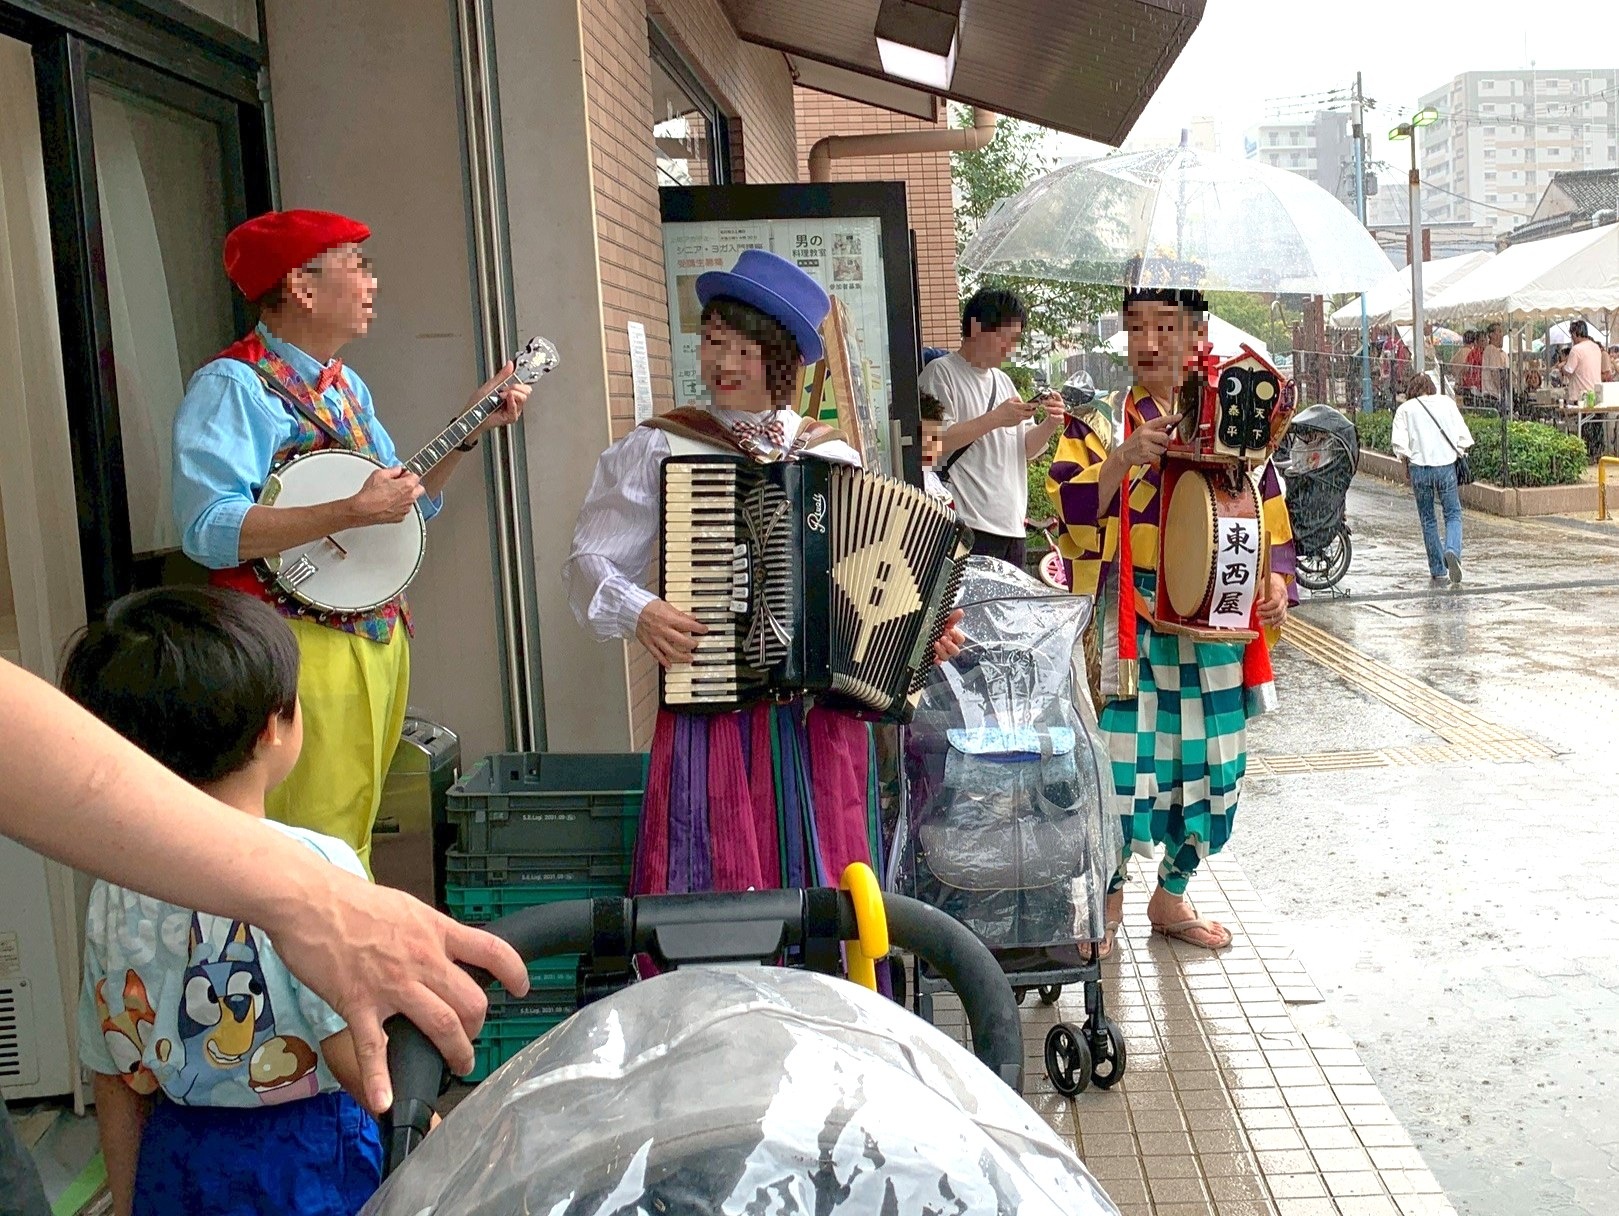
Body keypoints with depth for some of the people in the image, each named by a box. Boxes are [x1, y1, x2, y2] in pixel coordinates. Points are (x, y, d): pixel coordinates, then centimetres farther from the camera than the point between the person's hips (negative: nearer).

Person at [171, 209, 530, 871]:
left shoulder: (347, 386, 16)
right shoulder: (232, 385, -11)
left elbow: (405, 505, 20)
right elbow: (208, 530, -24)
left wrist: (472, 430, 11)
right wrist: (353, 511, -28)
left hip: (379, 638, 8)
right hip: (302, 649, -8)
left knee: (354, 835, 15)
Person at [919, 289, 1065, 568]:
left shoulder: (1003, 381, 21)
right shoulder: (941, 373, -3)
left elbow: (1027, 449, 21)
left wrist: (1050, 425, 1)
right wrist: (995, 419, -16)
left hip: (1011, 526, 8)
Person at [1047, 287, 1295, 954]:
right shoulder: (1100, 423, 1)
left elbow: (1271, 520, 12)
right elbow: (1070, 514, -11)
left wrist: (1276, 582, -4)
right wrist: (1123, 459, -23)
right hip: (1129, 628, -3)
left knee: (1211, 768, 9)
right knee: (1121, 764, -7)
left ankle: (1171, 897, 32)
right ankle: (1108, 898, 18)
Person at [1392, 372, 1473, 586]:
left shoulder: (1405, 409, 6)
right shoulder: (1446, 403, 9)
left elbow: (1400, 444, -5)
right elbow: (1464, 436, 2)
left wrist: (1406, 466, 7)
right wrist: (1459, 455, 15)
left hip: (1419, 468, 0)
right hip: (1446, 465, 0)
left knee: (1428, 520, 10)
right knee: (1453, 515, 8)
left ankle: (1438, 570, 12)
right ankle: (1452, 551, -20)